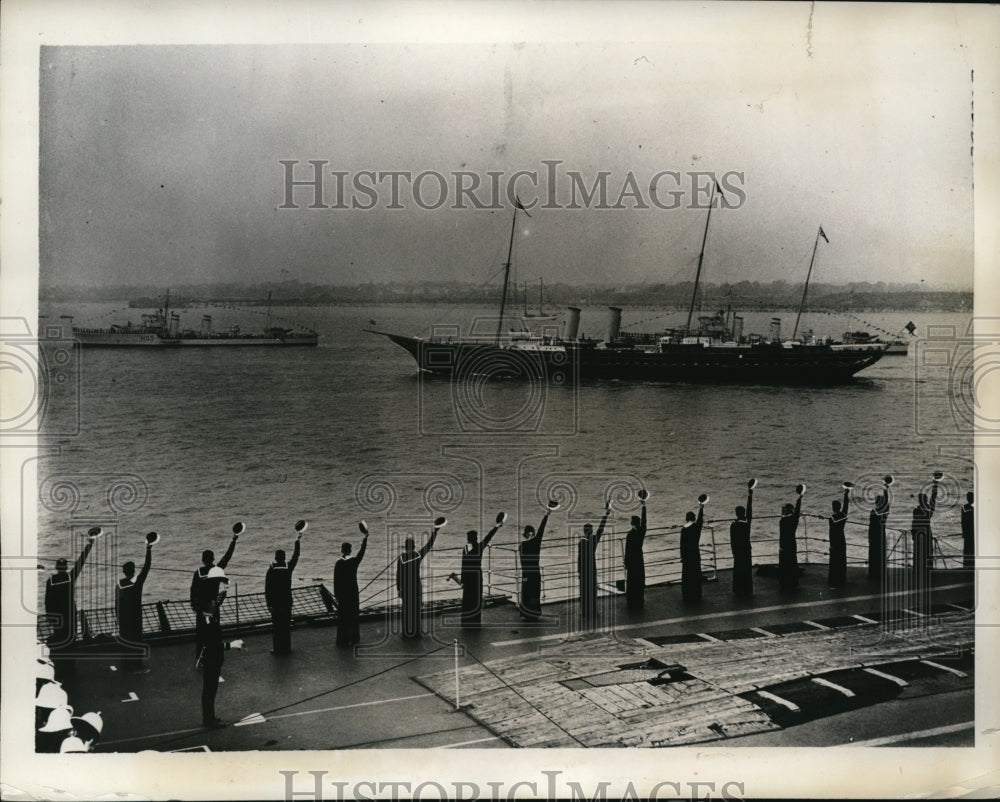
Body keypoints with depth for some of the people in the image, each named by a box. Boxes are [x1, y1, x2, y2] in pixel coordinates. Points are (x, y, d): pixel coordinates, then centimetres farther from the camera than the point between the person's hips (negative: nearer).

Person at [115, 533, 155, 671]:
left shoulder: (119, 584, -3)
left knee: (124, 637, 16)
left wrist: (117, 616, 17)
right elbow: (146, 567, -18)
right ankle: (136, 665, 5)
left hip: (123, 617, 5)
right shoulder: (137, 582, -18)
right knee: (135, 639, 2)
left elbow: (116, 602, 5)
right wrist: (148, 550, -17)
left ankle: (125, 663, 25)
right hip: (134, 617, -5)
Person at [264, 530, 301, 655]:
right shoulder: (288, 568, -5)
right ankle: (286, 648, 14)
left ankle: (277, 648, 7)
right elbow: (295, 556, 10)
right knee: (286, 625, 10)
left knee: (276, 626, 4)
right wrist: (297, 541, 19)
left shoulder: (270, 571, -9)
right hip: (287, 601, 2)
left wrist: (268, 604, -1)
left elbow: (267, 589, -8)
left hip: (275, 602, -2)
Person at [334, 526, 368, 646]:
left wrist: (336, 595, -4)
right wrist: (365, 538, 23)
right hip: (353, 591, 2)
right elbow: (362, 552, 11)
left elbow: (336, 581, -10)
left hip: (342, 592, -2)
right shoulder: (354, 561, -5)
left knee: (343, 618, 4)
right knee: (353, 616, 13)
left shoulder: (339, 563, -11)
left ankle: (343, 640, 5)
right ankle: (354, 638, 18)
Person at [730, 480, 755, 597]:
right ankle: (747, 591, 9)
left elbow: (732, 541, -2)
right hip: (746, 549, -3)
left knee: (737, 570, 8)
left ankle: (738, 591, 12)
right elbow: (749, 510, -10)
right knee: (747, 569, 6)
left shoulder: (733, 525, -6)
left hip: (737, 549, 3)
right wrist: (750, 494, -8)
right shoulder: (747, 524, -13)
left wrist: (734, 552, 9)